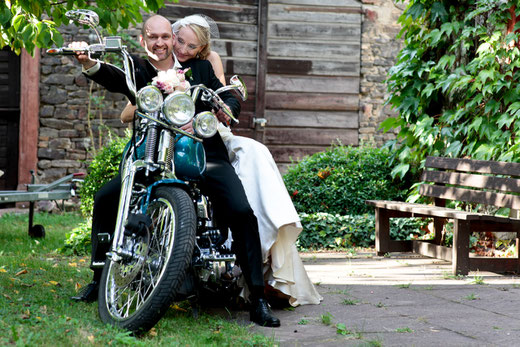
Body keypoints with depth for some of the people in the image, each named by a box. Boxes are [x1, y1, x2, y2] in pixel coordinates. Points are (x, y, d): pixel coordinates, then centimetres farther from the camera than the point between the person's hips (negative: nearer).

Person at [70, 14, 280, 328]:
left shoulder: (201, 67, 13)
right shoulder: (137, 68, 8)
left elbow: (231, 99, 11)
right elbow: (115, 78, -14)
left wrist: (224, 111, -14)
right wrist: (89, 63, -37)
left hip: (205, 152, -1)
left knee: (242, 212, -21)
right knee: (106, 199, -13)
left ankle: (258, 301, -15)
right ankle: (100, 279, 5)